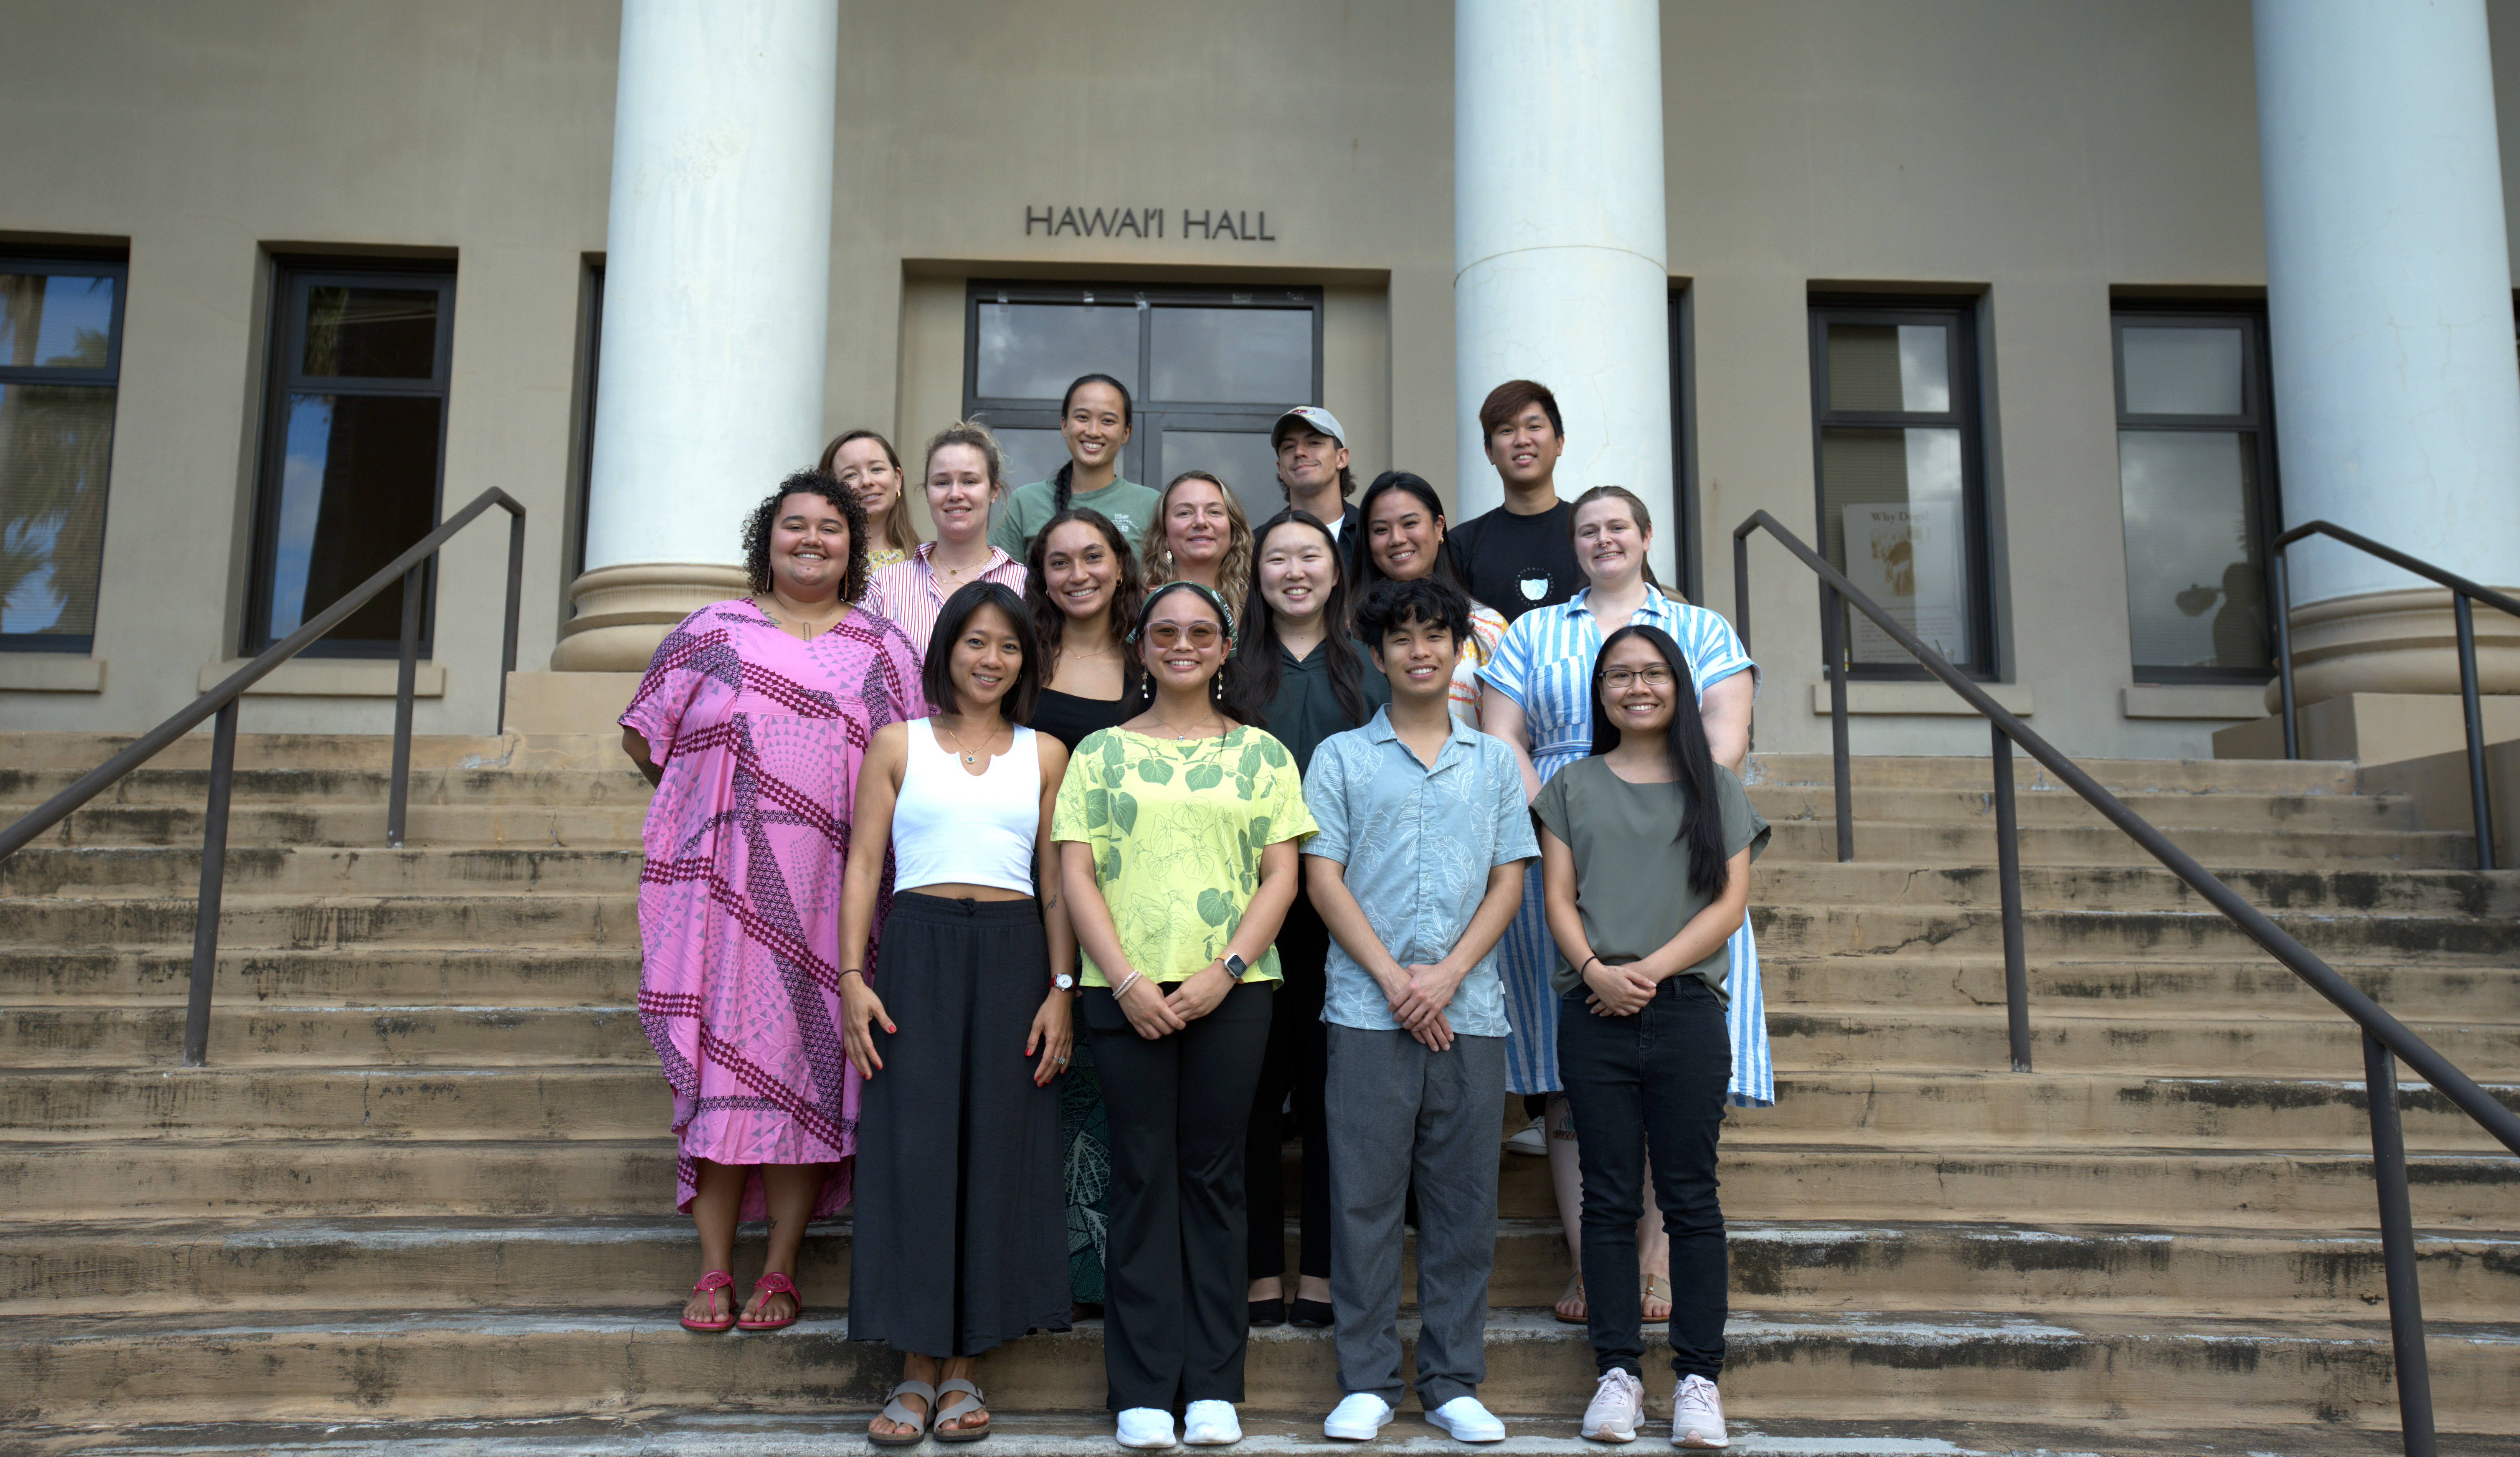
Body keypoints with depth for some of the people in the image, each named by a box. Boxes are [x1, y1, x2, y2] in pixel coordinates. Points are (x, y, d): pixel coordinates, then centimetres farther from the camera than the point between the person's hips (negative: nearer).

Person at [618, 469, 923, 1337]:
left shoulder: (882, 651, 11)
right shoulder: (713, 632, 10)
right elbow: (643, 738, 14)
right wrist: (711, 806, 8)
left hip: (825, 898, 0)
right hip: (723, 889, 0)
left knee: (806, 1068, 0)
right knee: (721, 1061, -1)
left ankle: (780, 1271, 10)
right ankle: (714, 1271, 9)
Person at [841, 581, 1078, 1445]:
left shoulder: (1045, 756, 11)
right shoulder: (897, 745, 8)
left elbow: (1056, 881, 8)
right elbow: (864, 866, 4)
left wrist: (1062, 989, -1)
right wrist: (852, 977, -6)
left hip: (1013, 959, 1)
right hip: (917, 953, -1)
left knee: (999, 1150, 2)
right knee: (913, 1148, -3)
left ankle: (964, 1368, 13)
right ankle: (916, 1368, 7)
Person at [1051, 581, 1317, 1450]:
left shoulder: (1261, 754, 10)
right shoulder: (1102, 752, 10)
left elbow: (1282, 875, 4)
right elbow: (1076, 872, 3)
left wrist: (1224, 970, -9)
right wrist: (1127, 978, -8)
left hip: (1231, 992, 0)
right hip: (1127, 994, 0)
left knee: (1213, 1177, 4)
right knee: (1144, 1177, 3)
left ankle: (1214, 1386, 13)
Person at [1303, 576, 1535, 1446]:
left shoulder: (1495, 762, 13)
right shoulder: (1341, 757, 8)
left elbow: (1509, 879, 8)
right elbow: (1323, 876, 1)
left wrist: (1449, 972, -7)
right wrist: (1392, 978, -9)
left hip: (1470, 1009, 2)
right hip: (1368, 1008, -2)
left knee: (1463, 1200, 5)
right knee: (1365, 1194, 0)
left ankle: (1454, 1383, 15)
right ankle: (1367, 1382, 11)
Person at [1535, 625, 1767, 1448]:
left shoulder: (1715, 788, 10)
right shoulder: (1573, 786, 11)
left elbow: (1730, 902, 2)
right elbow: (1558, 896, 5)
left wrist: (1651, 969, -11)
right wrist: (1595, 971, -13)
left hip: (1687, 1010, 0)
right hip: (1596, 1012, 1)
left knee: (1691, 1196, 2)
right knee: (1610, 1197, 4)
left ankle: (1698, 1377, 9)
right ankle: (1618, 1369, 10)